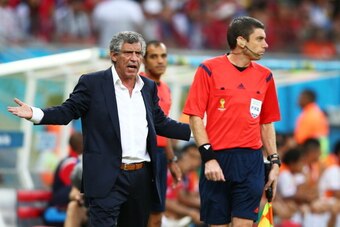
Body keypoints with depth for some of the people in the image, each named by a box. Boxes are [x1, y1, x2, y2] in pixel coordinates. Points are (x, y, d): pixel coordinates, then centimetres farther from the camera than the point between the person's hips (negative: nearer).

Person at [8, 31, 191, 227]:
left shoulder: (149, 87, 14)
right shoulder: (92, 83, -1)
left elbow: (160, 123, 21)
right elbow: (68, 111, -2)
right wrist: (35, 114, -18)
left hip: (142, 177, 5)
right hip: (108, 179, -5)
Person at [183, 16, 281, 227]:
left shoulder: (264, 76, 9)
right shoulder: (209, 69, -2)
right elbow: (196, 117, -4)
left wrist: (275, 162, 9)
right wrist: (208, 157, -12)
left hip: (251, 162, 2)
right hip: (217, 160, -2)